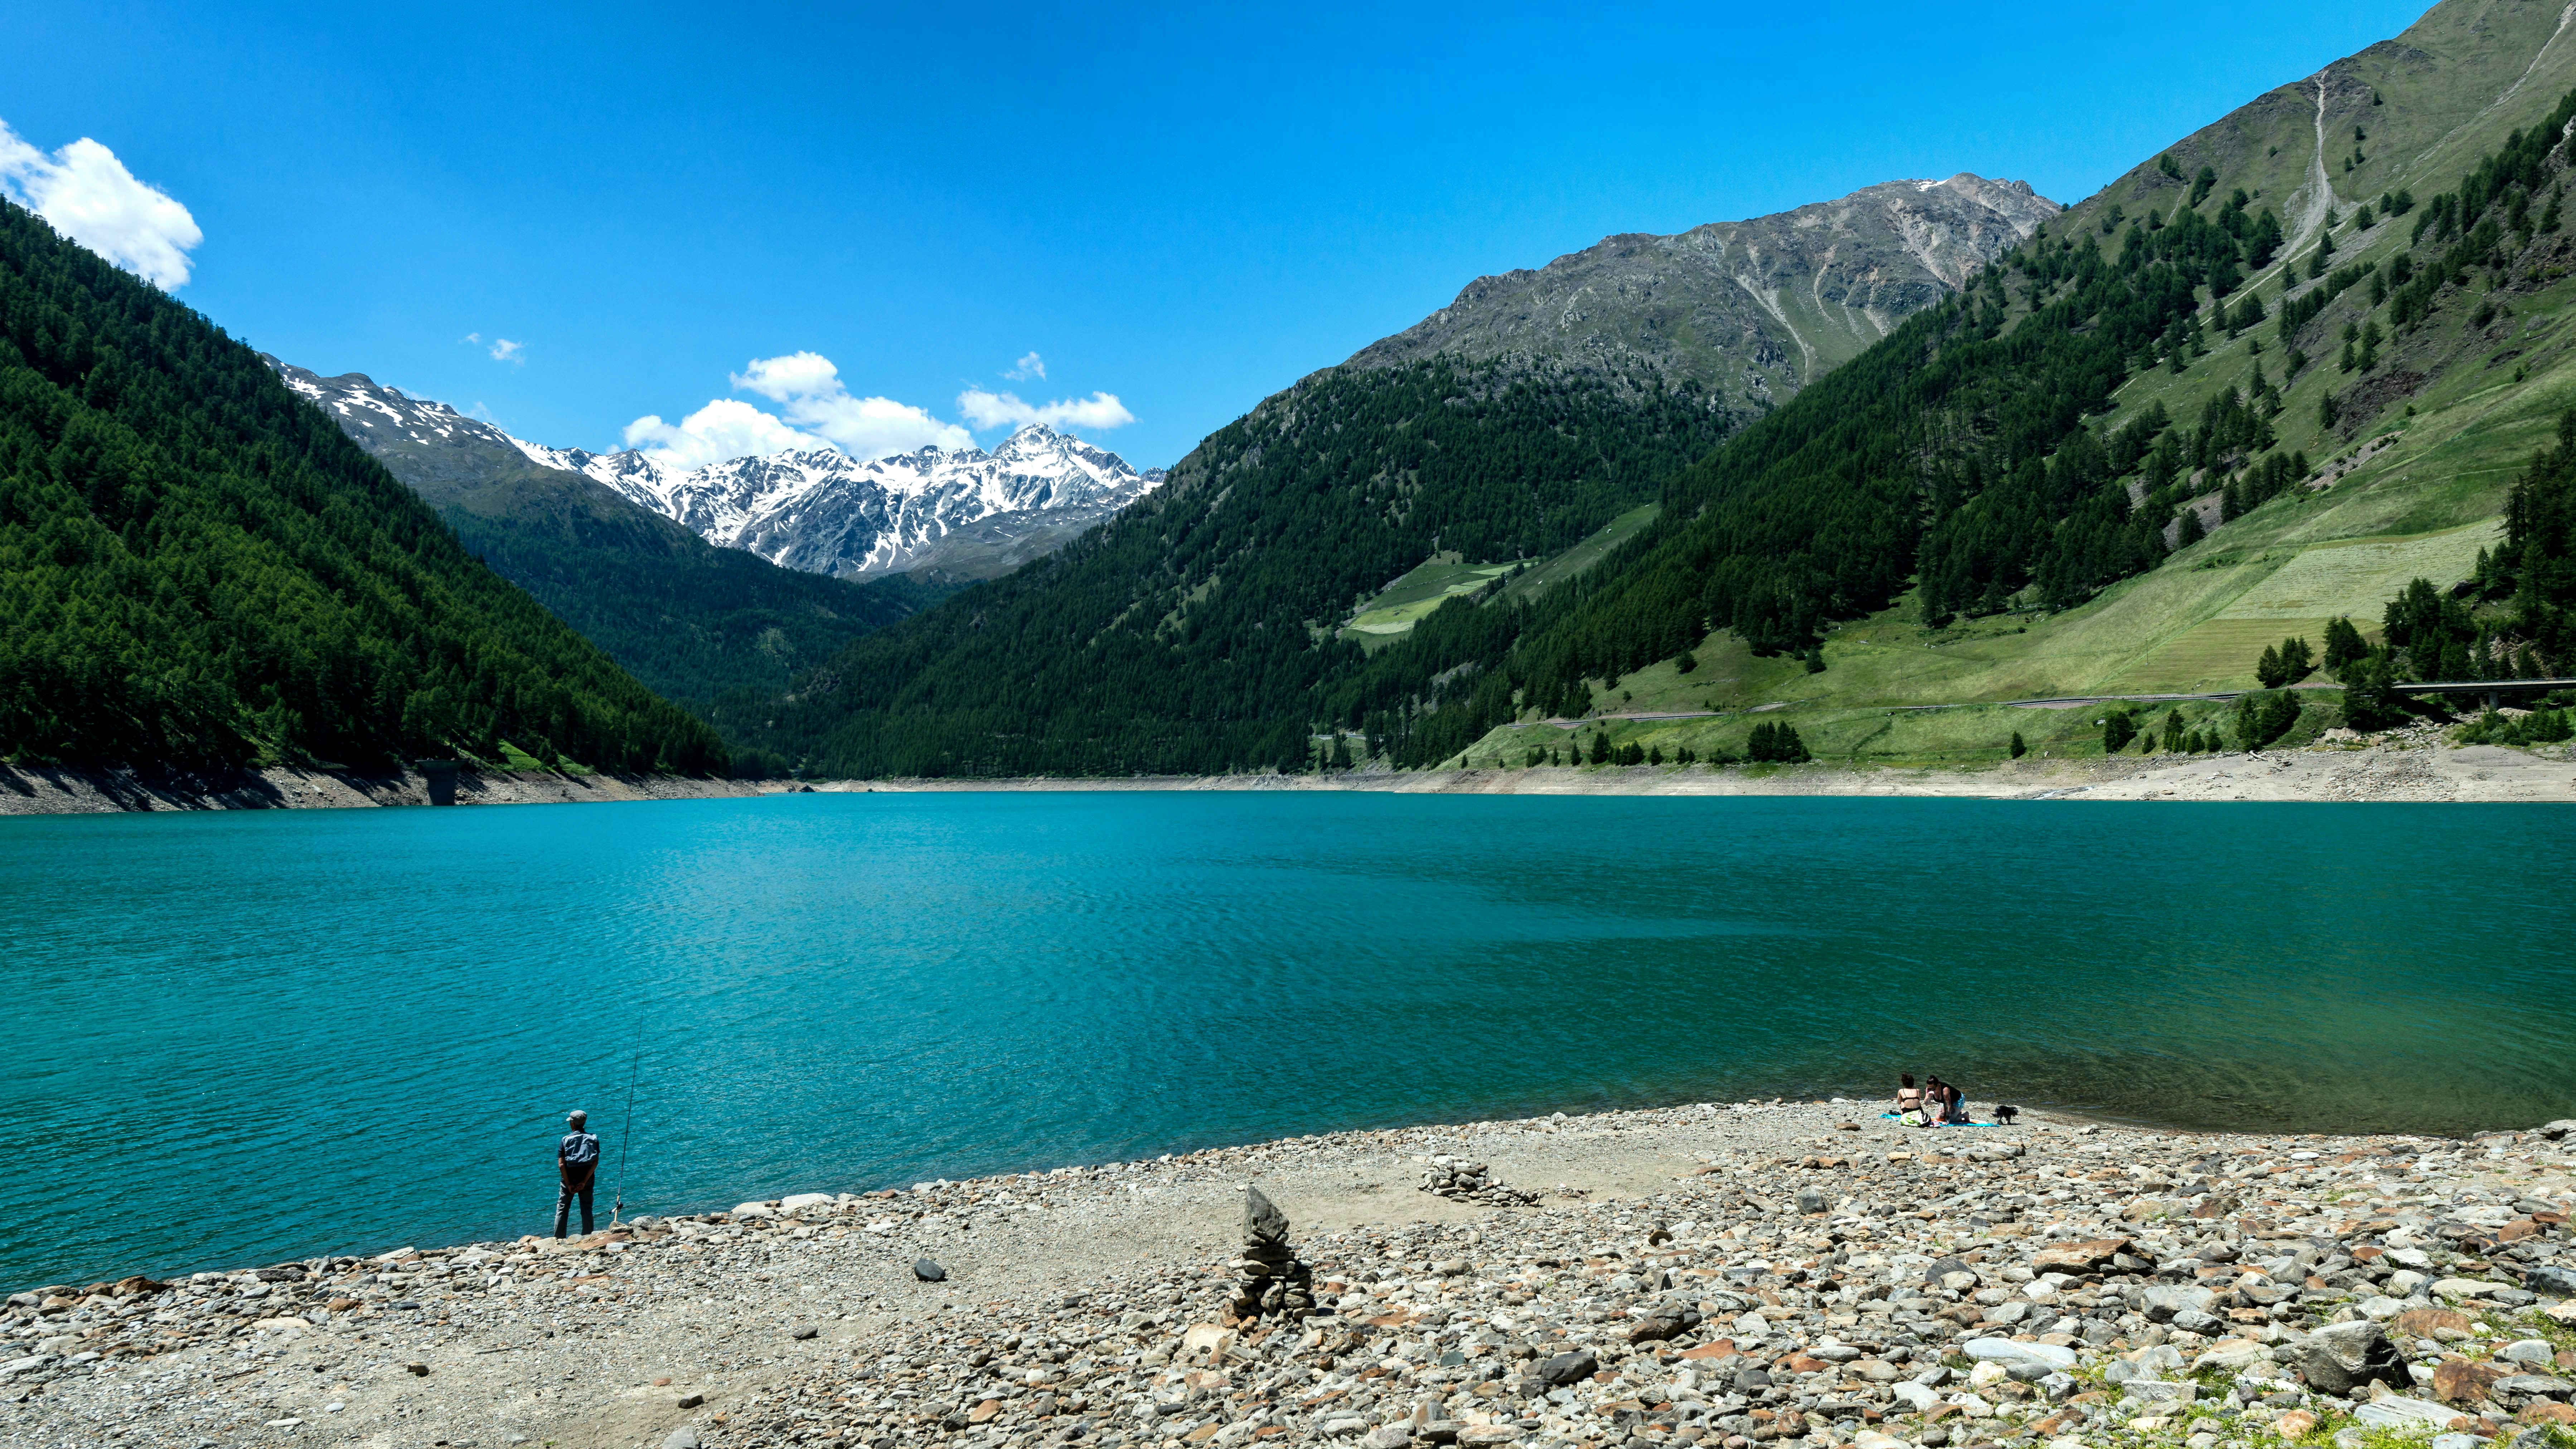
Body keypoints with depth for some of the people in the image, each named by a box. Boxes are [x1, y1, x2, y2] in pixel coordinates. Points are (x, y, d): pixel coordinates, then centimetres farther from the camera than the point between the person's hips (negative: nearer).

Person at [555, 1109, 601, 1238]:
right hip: (587, 1179, 2)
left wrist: (568, 1184, -8)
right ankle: (587, 1238, 5)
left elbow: (561, 1165, -12)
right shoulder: (593, 1139, -1)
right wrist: (584, 1182, -9)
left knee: (562, 1209, 9)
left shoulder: (566, 1140, -6)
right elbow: (595, 1163, -9)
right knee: (587, 1209, 7)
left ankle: (558, 1239, 9)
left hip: (569, 1179, -2)